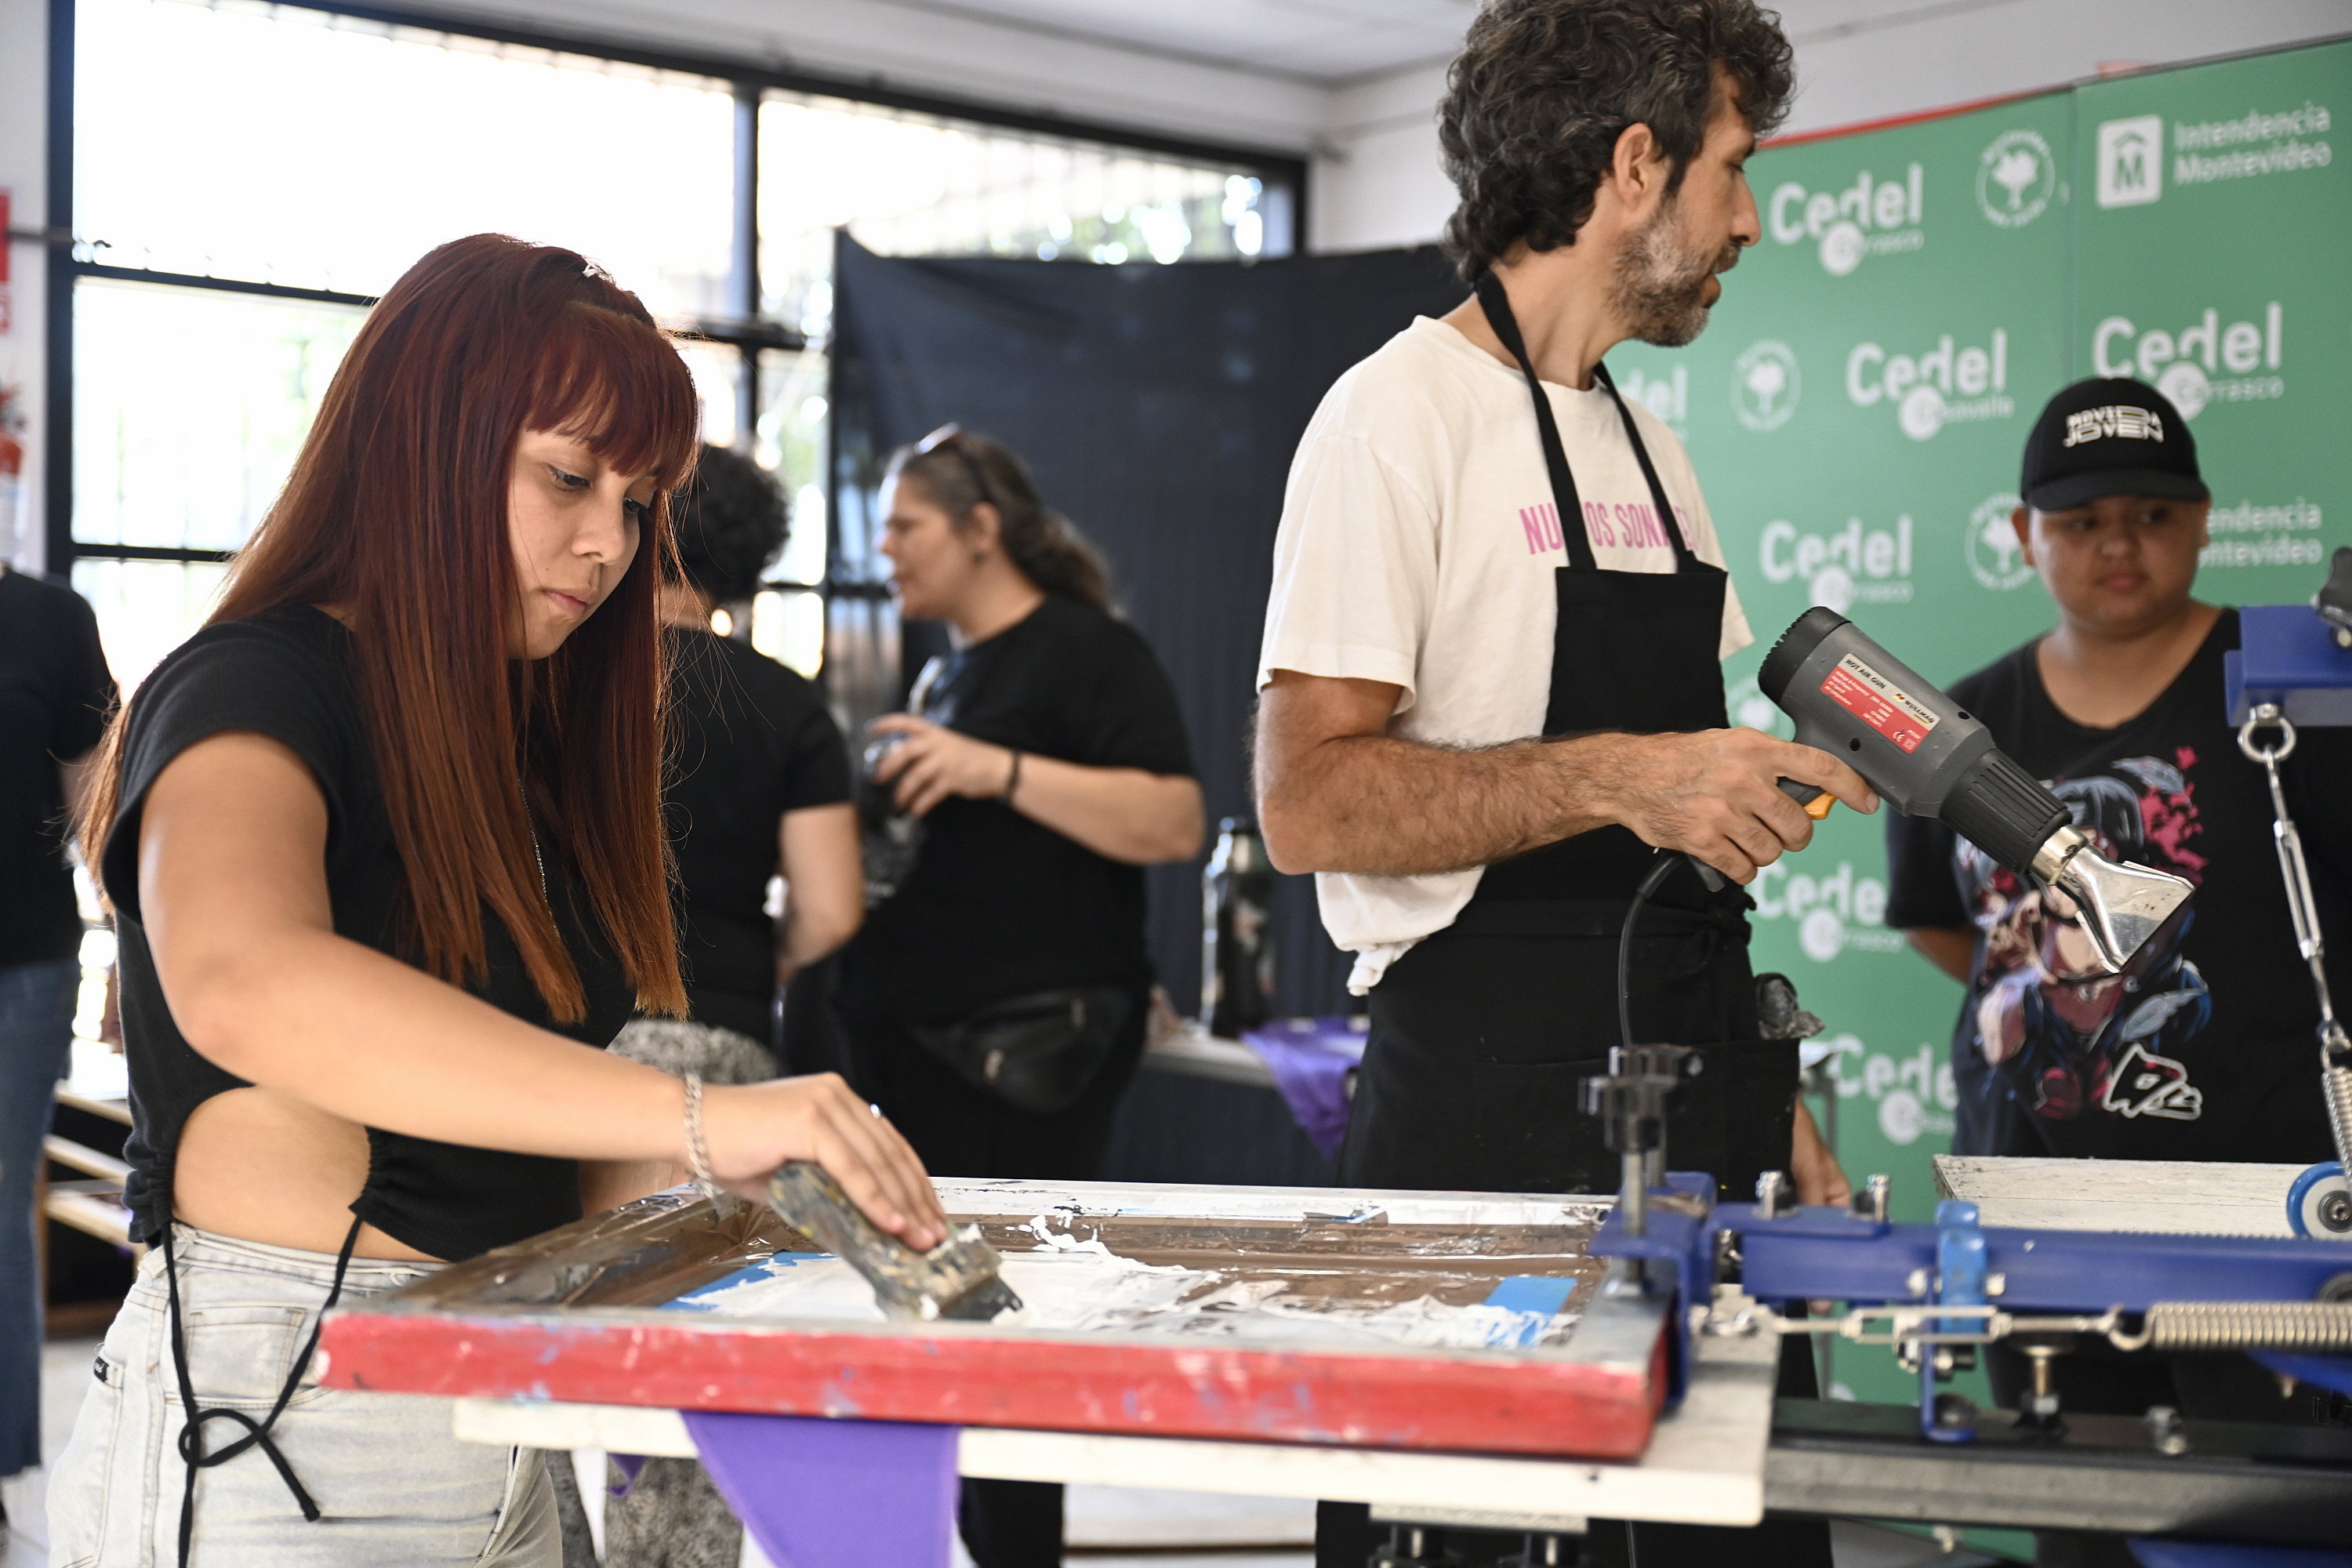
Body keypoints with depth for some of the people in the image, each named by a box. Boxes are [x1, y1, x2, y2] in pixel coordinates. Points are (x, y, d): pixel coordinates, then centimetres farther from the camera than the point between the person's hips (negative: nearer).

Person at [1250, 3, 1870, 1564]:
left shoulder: (1648, 448, 17)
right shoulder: (1404, 414, -8)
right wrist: (1613, 776, -26)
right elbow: (1310, 803, -16)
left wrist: (1773, 1103, 15)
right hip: (1491, 1121, -7)